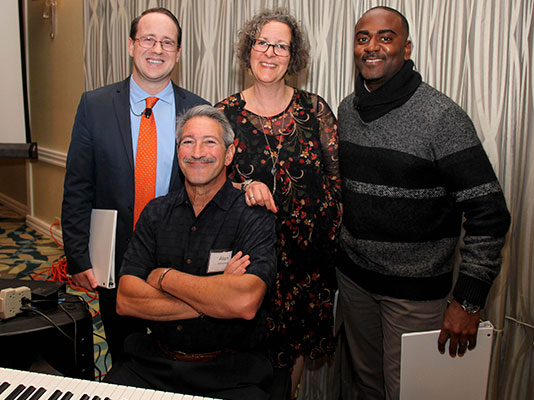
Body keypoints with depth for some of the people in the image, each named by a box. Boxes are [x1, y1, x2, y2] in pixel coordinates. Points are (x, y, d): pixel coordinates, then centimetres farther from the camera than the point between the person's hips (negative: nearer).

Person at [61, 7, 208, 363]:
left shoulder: (199, 111, -2)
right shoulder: (95, 105, -2)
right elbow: (77, 189, -2)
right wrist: (79, 258, -6)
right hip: (113, 261, 0)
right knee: (124, 363, 18)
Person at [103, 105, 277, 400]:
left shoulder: (255, 217, -7)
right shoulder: (156, 212, 6)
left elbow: (245, 303, -23)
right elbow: (125, 301, -4)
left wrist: (164, 277, -11)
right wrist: (213, 299, -14)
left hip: (229, 372, -2)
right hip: (153, 363, 3)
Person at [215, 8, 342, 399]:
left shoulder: (314, 108, 0)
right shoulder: (225, 112, 0)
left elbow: (337, 175, 3)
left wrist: (329, 234, -3)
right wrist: (246, 187, -19)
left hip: (307, 249, 1)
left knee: (297, 339, 16)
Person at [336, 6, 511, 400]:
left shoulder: (442, 116, -17)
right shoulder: (347, 109, 3)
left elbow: (489, 212, -17)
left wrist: (469, 300, -17)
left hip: (415, 289, -5)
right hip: (353, 277, 5)